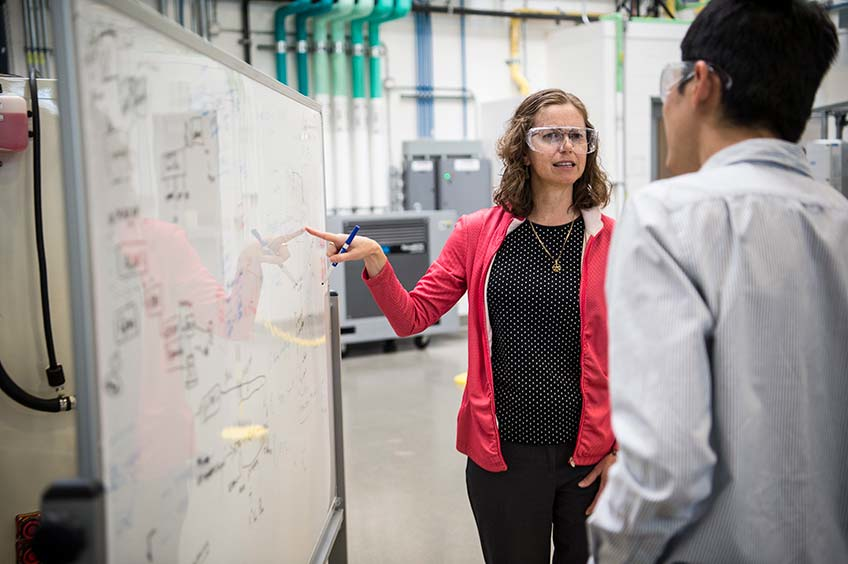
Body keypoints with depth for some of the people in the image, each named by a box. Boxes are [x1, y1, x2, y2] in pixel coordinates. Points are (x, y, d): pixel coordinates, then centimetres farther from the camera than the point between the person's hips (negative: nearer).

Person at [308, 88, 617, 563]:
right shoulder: (479, 233, 0)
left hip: (590, 454, 1)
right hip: (504, 450, 0)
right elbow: (413, 317, 0)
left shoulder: (611, 239, -2)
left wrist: (623, 447, -3)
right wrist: (375, 261, -16)